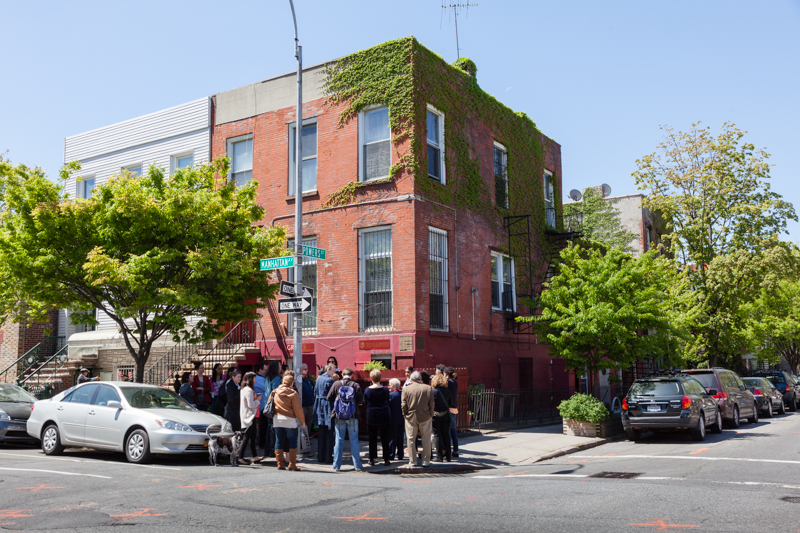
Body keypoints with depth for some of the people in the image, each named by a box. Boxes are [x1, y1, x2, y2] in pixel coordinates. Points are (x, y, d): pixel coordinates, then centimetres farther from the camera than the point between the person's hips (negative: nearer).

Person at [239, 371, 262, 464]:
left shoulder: (245, 389, 15)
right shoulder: (248, 390, -18)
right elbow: (251, 405, -21)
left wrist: (256, 398, 9)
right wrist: (258, 400, -6)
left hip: (250, 416, 10)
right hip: (249, 416, -10)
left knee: (253, 436, 14)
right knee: (247, 437, -6)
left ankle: (254, 456, 20)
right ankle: (240, 457, -4)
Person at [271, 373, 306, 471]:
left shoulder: (275, 392, 5)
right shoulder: (293, 393, -9)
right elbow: (298, 409, -8)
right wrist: (302, 421, 1)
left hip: (277, 419, 5)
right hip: (290, 420, -5)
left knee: (278, 441, 10)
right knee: (293, 442, 4)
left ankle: (280, 464, 11)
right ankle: (292, 464, 1)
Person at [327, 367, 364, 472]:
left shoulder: (336, 384, -4)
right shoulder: (356, 385, -7)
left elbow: (329, 398, -2)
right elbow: (361, 401, -6)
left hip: (339, 416, 1)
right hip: (352, 417, -1)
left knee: (339, 441, 8)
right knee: (354, 440, 8)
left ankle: (336, 466, 12)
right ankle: (358, 466, 13)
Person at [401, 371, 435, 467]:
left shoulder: (406, 389, -6)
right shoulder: (428, 389, -4)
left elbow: (403, 405, -4)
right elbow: (431, 404, -2)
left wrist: (405, 415, 10)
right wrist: (431, 415, 9)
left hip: (411, 417, 0)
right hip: (425, 417, 0)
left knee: (411, 440, 10)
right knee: (426, 440, 9)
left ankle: (412, 461, 14)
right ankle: (426, 461, 14)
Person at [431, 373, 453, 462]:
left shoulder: (433, 391, -12)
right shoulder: (447, 391, 0)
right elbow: (450, 403, 6)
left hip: (436, 415, -4)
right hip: (445, 415, 4)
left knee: (438, 435, 4)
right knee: (446, 435, 10)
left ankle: (439, 456, 5)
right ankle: (447, 456, 15)